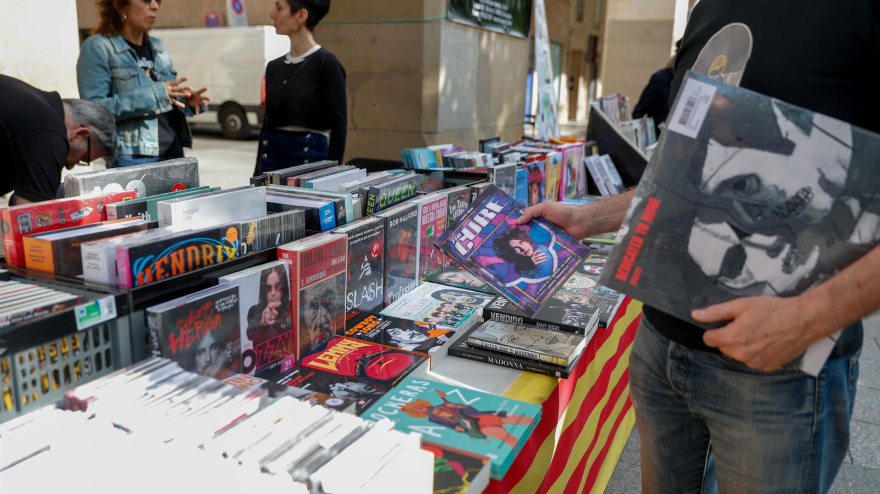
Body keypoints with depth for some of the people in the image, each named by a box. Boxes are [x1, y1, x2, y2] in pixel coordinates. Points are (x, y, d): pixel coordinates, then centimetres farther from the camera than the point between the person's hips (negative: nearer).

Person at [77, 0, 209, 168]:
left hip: (174, 153, 6)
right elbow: (94, 109, -13)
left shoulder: (159, 49, 18)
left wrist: (187, 102, -2)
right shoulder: (97, 47, -2)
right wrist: (155, 95, -20)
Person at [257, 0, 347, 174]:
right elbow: (267, 122, 16)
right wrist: (257, 176, 15)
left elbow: (338, 126, -11)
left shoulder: (325, 63, -8)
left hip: (310, 156, -6)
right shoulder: (274, 66, 11)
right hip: (271, 156, 6)